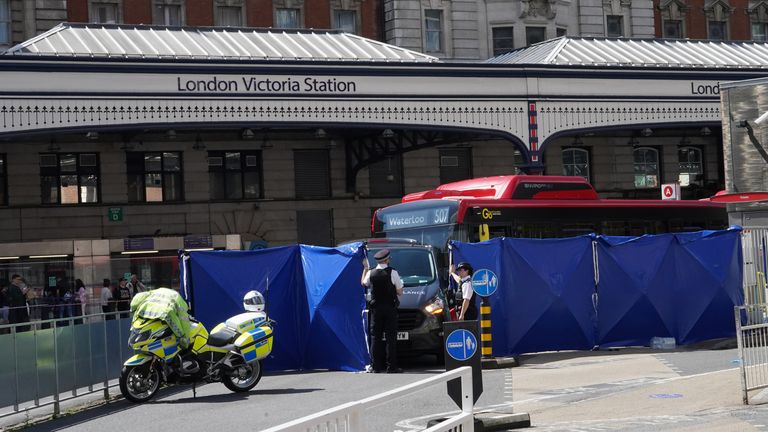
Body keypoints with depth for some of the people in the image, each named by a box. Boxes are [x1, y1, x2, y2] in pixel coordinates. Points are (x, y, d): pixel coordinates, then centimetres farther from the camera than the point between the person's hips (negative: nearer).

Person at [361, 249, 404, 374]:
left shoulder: (370, 273, 1)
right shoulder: (392, 272, -8)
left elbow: (363, 283, 23)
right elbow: (400, 292, -5)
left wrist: (366, 268, 34)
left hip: (376, 308, 3)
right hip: (390, 308, -3)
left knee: (376, 337, 6)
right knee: (391, 337, -2)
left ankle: (376, 366, 3)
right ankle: (391, 366, -6)